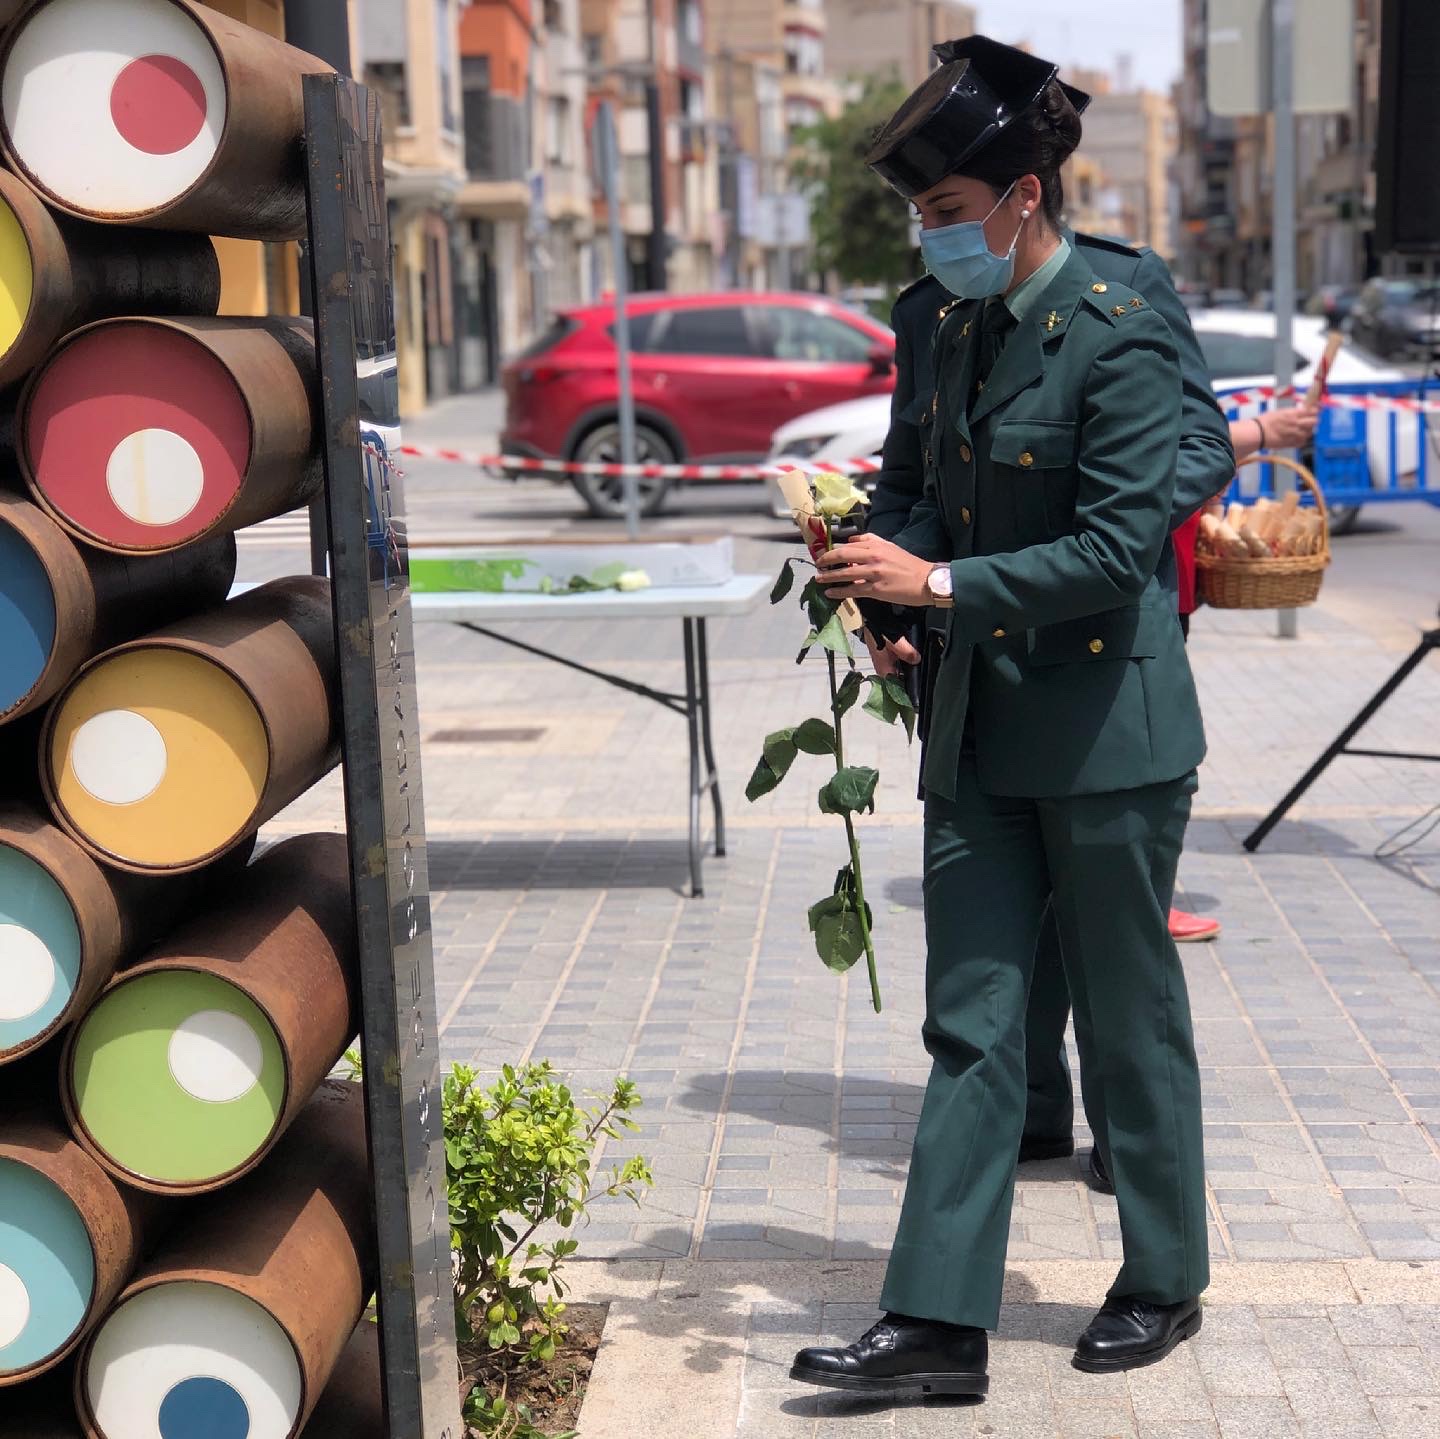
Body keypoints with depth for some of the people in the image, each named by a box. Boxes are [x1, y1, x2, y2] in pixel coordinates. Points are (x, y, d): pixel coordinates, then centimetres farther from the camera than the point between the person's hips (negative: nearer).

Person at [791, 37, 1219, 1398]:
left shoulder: (1117, 337, -14)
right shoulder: (963, 332, 10)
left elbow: (1119, 547, -20)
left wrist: (935, 584, -20)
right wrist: (886, 552, 0)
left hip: (1105, 730, -7)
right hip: (982, 733, 7)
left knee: (1127, 1016, 8)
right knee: (971, 1026, 5)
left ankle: (1165, 1280, 28)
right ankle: (938, 1321, 9)